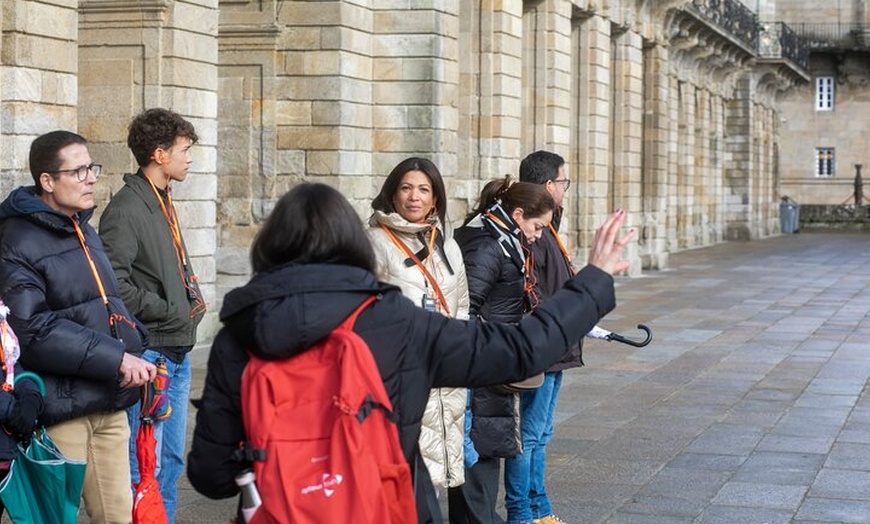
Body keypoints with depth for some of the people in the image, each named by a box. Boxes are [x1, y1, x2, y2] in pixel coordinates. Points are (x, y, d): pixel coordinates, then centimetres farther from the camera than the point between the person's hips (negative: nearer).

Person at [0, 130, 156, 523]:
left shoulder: (85, 232, 18)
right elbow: (32, 331, -20)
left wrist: (135, 350, 7)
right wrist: (116, 359, -20)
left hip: (109, 403, 8)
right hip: (60, 409, -8)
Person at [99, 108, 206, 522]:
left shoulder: (162, 202, 15)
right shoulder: (126, 208, -14)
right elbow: (114, 285, -20)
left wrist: (191, 301, 7)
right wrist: (169, 311, -14)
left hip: (177, 351, 9)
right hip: (148, 350, -9)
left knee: (171, 458, 15)